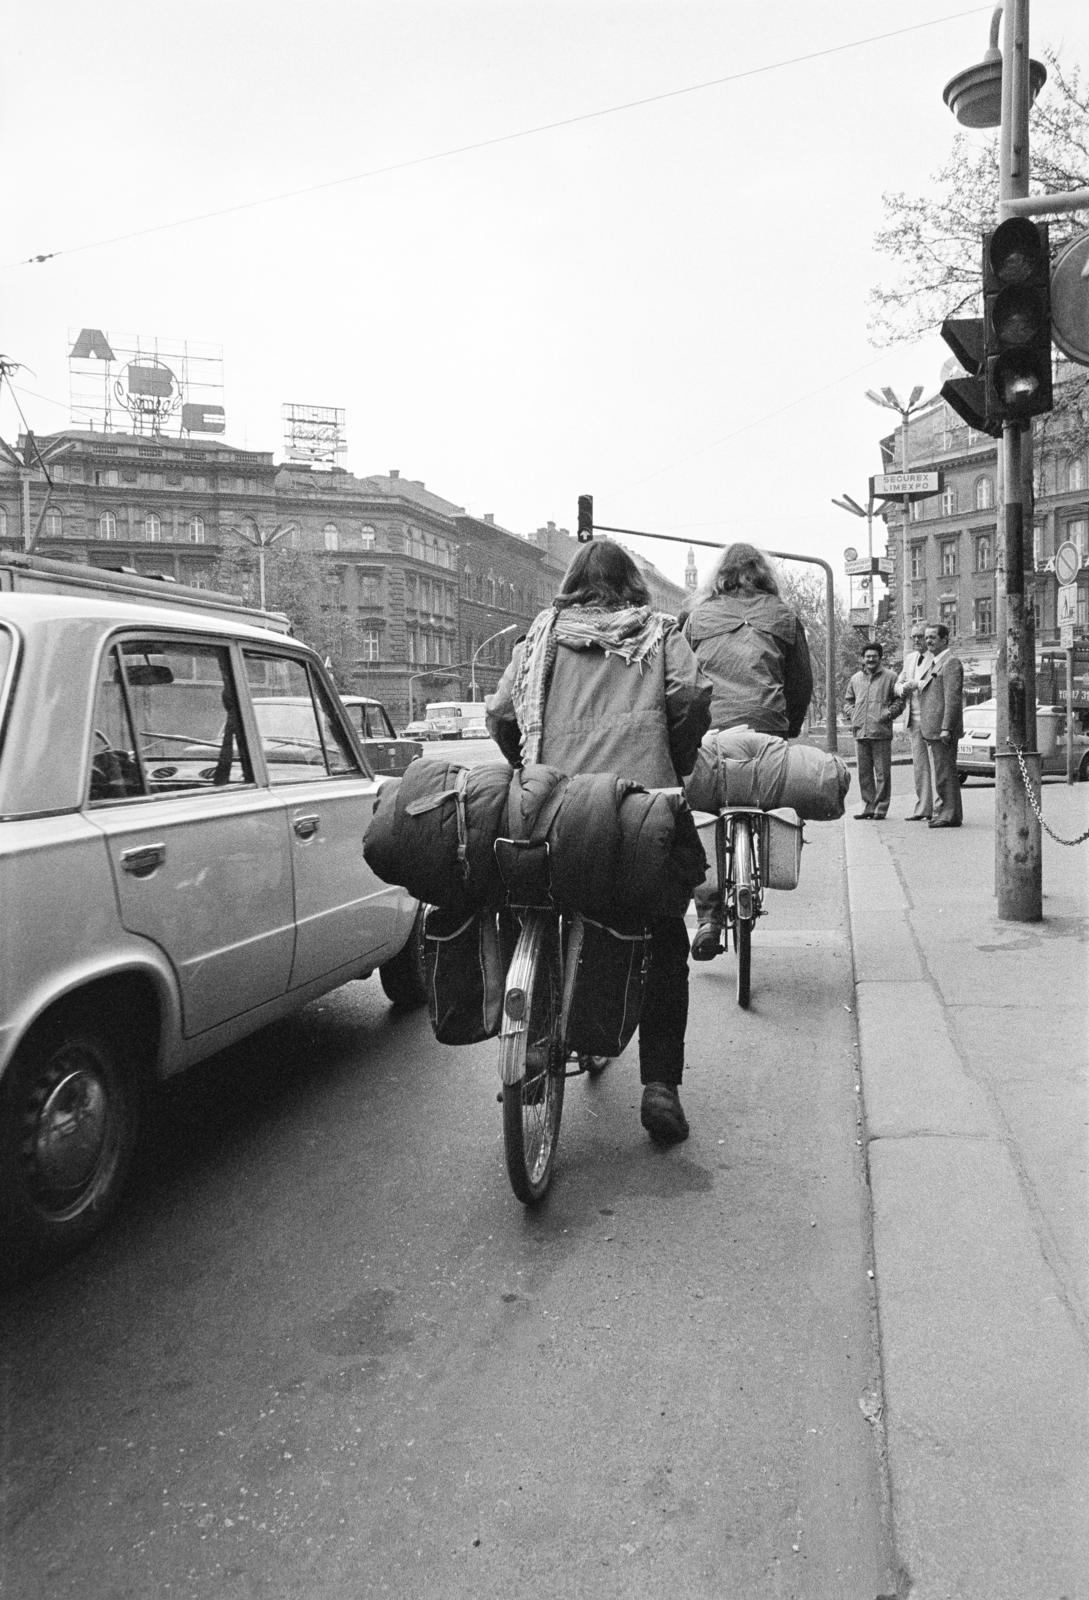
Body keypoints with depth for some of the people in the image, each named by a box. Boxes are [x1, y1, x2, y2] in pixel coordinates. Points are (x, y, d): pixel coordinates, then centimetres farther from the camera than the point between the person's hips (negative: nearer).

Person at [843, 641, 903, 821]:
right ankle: (869, 806, 15)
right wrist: (853, 714, 6)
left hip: (881, 732, -4)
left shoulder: (890, 677, 4)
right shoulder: (855, 678, 16)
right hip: (860, 732, 4)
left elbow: (899, 701, 6)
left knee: (882, 772, -2)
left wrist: (889, 713, -10)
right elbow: (848, 701, 24)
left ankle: (881, 807, 3)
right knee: (864, 772, 7)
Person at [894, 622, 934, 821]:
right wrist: (904, 688, 0)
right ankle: (922, 808, 11)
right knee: (919, 765, 7)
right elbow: (898, 684, 22)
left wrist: (915, 685, -14)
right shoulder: (909, 658, 18)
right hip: (914, 719, 7)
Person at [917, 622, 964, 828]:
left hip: (942, 728, -10)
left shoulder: (951, 663, -11)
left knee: (945, 772, -8)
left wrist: (946, 728, -22)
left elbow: (952, 698, -18)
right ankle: (942, 811, 20)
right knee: (938, 773, 14)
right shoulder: (936, 663, 21)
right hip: (933, 729, 10)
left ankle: (950, 815, -5)